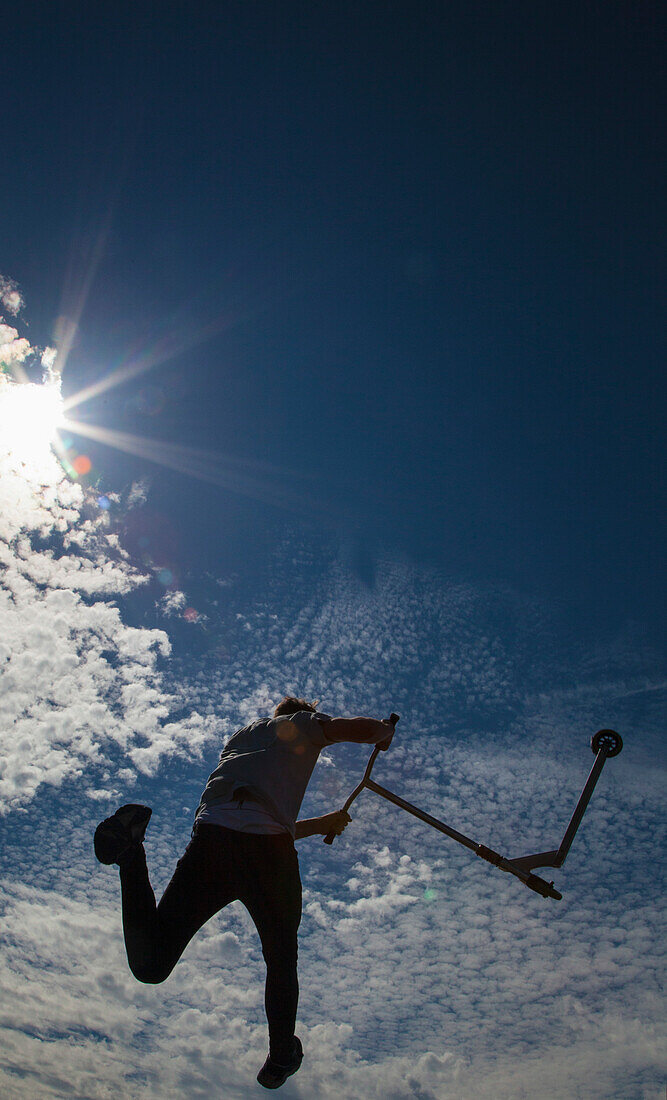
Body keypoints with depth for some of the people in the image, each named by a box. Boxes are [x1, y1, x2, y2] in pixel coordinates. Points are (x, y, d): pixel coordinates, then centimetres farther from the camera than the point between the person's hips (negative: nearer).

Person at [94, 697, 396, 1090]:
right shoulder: (303, 723, 22)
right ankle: (281, 1059, 35)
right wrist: (385, 731, 32)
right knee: (282, 961, 23)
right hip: (269, 852, -4)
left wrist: (319, 825, 45)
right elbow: (364, 729, 6)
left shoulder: (243, 734, 37)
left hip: (210, 837, 4)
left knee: (150, 966, 5)